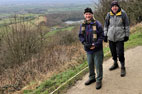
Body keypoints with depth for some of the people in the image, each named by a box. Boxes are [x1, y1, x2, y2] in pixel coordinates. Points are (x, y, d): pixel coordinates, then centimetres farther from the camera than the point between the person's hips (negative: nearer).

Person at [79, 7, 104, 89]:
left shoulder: (97, 24, -11)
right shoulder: (83, 25, 3)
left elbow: (102, 35, -10)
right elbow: (80, 36, 7)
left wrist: (96, 44, -20)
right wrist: (85, 43, -10)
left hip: (97, 49, -4)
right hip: (88, 49, 5)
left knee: (98, 65, 3)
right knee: (90, 64, 18)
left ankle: (99, 80, 18)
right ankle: (92, 78, 36)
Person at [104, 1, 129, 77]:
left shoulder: (123, 14, -6)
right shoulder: (109, 15, 1)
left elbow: (127, 25, 1)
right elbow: (106, 25, 10)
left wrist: (126, 35, 0)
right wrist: (105, 35, 8)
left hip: (120, 37, -3)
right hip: (111, 37, 4)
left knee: (120, 53, -5)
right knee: (113, 52, 16)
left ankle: (123, 68, 11)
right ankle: (115, 64, 38)